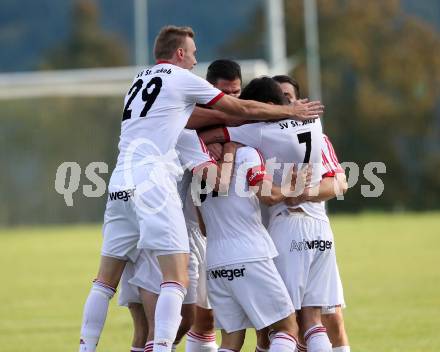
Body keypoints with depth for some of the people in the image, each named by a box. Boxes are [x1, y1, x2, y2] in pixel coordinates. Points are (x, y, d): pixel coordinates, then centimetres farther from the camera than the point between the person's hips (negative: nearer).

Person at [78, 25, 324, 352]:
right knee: (177, 279, -11)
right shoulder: (181, 79, 4)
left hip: (120, 183, 8)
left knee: (107, 280, 11)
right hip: (152, 181, -8)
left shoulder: (141, 79, 24)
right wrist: (292, 111, 22)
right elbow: (245, 109, 10)